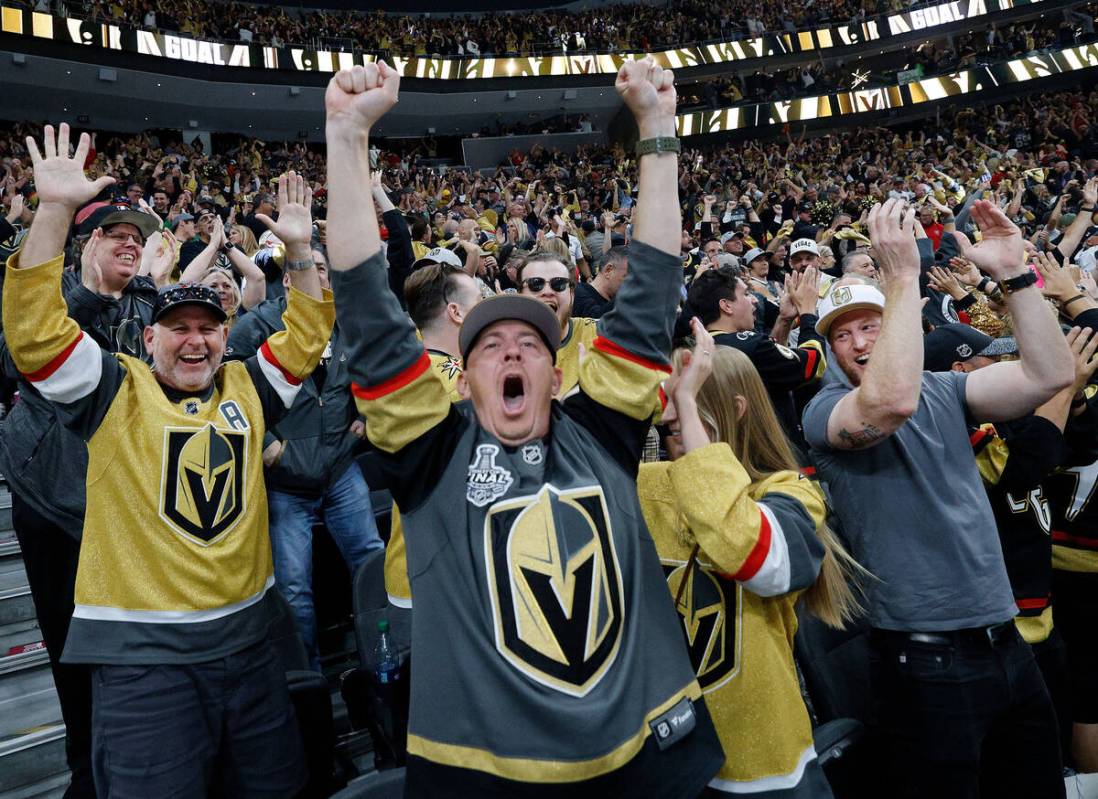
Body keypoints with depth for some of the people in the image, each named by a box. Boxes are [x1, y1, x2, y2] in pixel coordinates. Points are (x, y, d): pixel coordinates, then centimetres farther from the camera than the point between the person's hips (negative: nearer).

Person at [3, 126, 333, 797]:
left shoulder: (245, 389, 8)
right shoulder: (115, 390, -2)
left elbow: (307, 336, 12)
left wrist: (298, 251, 1)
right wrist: (56, 209, -20)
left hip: (247, 634, 4)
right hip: (144, 649, -4)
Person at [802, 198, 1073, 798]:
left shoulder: (942, 390, 9)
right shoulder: (824, 410, -8)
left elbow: (1050, 374, -2)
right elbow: (891, 402, -30)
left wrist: (1013, 273, -10)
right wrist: (903, 274, -26)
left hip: (1005, 642, 6)